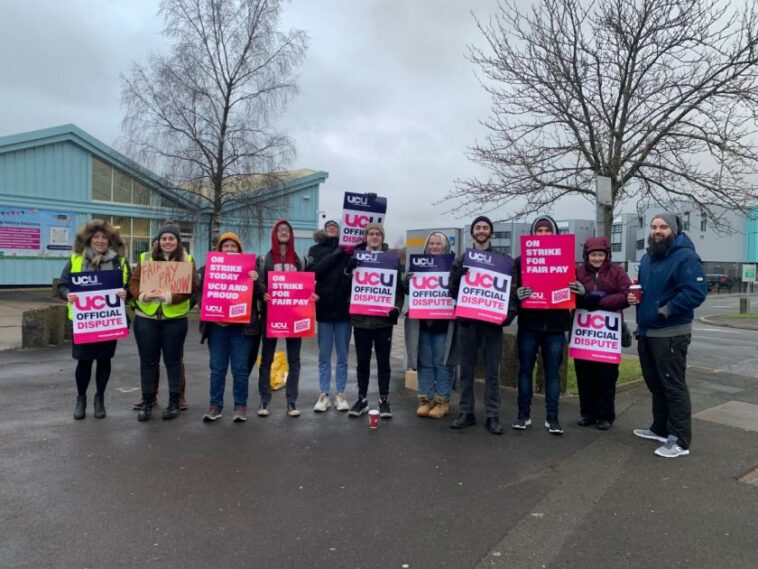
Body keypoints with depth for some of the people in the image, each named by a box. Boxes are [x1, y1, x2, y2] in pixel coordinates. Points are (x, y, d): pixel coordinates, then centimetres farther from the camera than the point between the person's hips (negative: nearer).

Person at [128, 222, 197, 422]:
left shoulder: (187, 260, 1)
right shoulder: (146, 258, 6)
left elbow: (191, 287, -10)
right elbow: (134, 282, 0)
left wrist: (169, 297, -25)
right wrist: (143, 296, -21)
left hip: (175, 319, -2)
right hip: (146, 318, 2)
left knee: (173, 361, 8)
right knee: (148, 361, 9)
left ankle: (174, 402, 20)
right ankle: (147, 402, 23)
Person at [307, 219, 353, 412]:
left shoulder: (347, 249, 5)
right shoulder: (316, 250, 8)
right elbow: (314, 271, -10)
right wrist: (335, 254, -14)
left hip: (344, 307, 0)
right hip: (324, 308, 0)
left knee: (342, 356, 7)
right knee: (324, 356, 7)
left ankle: (340, 394, 18)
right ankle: (324, 395, 17)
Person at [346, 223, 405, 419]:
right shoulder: (356, 257, 4)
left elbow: (399, 287, 2)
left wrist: (396, 308, -12)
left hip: (383, 318, -1)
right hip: (361, 317, 1)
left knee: (383, 361, 7)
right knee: (362, 361, 10)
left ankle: (384, 400, 17)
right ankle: (362, 399, 22)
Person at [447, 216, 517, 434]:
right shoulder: (462, 259, 9)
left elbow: (511, 289, 1)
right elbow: (452, 290, 5)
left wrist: (509, 313, -13)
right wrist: (458, 275, -14)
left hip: (493, 322, -1)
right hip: (467, 321, 2)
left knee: (492, 371, 3)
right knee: (466, 369, 7)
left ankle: (492, 416, 10)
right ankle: (466, 412, 16)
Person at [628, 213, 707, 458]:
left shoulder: (685, 257, -13)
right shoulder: (647, 257, 15)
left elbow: (696, 292, -23)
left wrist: (666, 309, -23)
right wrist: (633, 295, 4)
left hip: (671, 333, -9)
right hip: (646, 331, 9)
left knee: (673, 386, -3)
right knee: (655, 383, 18)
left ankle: (680, 440, 6)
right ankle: (660, 428, 32)